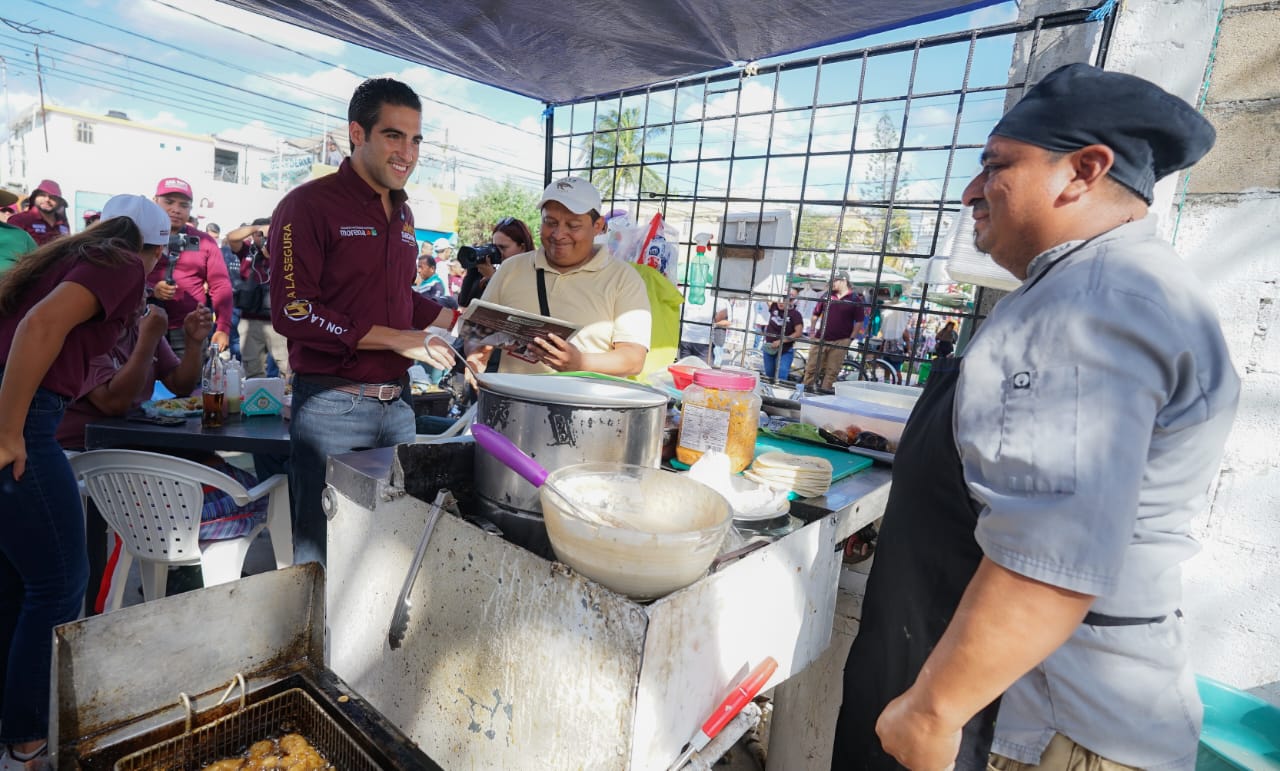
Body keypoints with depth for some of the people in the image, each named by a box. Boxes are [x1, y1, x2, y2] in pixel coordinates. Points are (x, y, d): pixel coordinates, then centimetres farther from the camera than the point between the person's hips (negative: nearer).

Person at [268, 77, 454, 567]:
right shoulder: (309, 205, -8)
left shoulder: (401, 214, 15)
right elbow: (293, 313, -16)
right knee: (322, 557, 5)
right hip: (332, 408, -6)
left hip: (395, 405, 7)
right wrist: (397, 339, -19)